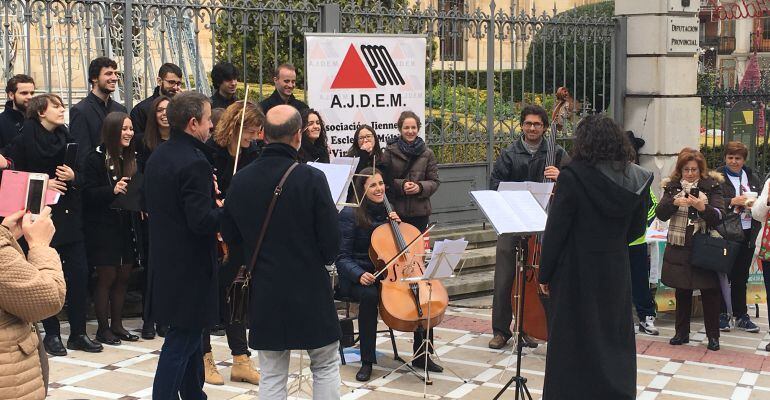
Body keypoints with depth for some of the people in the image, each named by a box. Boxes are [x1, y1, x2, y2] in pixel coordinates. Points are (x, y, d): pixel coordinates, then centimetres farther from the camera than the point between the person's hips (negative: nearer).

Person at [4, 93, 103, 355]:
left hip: (70, 216, 4)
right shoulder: (24, 140, -4)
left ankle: (78, 333, 10)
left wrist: (73, 176, -8)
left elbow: (82, 176, 13)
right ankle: (52, 334, 15)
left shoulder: (67, 139, 10)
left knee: (79, 273, 1)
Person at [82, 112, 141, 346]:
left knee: (123, 277, 10)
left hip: (128, 227, 6)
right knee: (106, 277, 1)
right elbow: (88, 193, -14)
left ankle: (117, 325, 21)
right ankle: (103, 328, 12)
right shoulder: (96, 159, -8)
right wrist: (112, 190, -27)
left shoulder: (133, 158, 10)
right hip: (103, 228, -6)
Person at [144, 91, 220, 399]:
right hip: (190, 265, -10)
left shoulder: (157, 157, 7)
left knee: (189, 332, 21)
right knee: (181, 340, -1)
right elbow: (201, 221, -26)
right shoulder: (195, 162, -21)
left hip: (165, 260, 10)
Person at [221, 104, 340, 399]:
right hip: (310, 289, -3)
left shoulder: (240, 180, -5)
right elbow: (331, 244, -12)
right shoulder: (312, 179, -16)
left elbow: (230, 237, 7)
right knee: (326, 366, 14)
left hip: (264, 292, 3)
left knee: (271, 375, 11)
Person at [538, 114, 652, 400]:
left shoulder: (573, 176, -16)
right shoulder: (635, 178, -1)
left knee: (575, 342, 6)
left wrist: (545, 274, -5)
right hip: (617, 270, 5)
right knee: (615, 338, 16)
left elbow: (555, 229, -14)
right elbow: (637, 228, 10)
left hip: (576, 272, -5)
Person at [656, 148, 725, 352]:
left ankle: (713, 335, 14)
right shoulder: (672, 187, 5)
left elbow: (718, 216, -10)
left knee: (709, 292, 2)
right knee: (682, 292, 11)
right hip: (679, 248, 2)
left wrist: (702, 207, -29)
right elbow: (660, 214, -4)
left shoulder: (711, 186, -1)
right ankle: (682, 332, 22)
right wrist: (674, 203, -23)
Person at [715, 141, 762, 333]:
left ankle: (741, 316, 20)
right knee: (723, 276, 3)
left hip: (747, 234, 5)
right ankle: (723, 315, 13)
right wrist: (732, 201, -22)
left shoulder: (752, 178, 13)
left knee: (741, 277, 12)